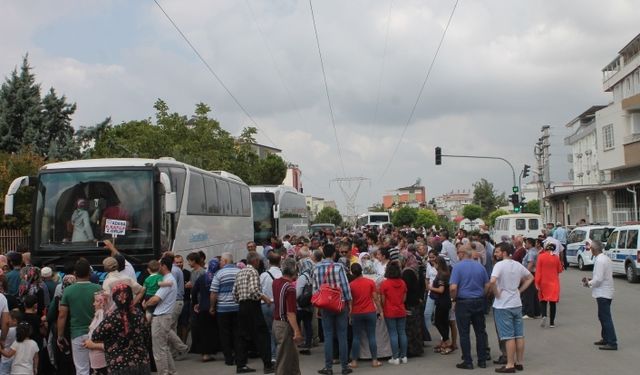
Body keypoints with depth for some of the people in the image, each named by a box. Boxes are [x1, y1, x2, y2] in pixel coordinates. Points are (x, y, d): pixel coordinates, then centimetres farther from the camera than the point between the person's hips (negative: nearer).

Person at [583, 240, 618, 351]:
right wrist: (592, 280, 13)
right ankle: (605, 338, 29)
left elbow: (598, 279, -23)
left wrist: (588, 283, -5)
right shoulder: (605, 258, 11)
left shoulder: (599, 260, -20)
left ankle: (612, 343, -7)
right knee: (603, 316, 20)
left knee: (606, 318, -7)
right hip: (607, 292, 10)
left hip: (603, 293, -10)